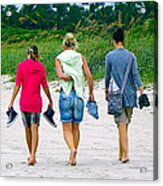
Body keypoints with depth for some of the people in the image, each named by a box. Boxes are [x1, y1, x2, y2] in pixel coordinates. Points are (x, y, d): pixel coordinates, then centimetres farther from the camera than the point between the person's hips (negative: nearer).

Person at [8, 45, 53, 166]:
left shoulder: (22, 66, -4)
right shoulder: (41, 67, 1)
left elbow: (18, 85, -6)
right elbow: (45, 86, 3)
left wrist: (12, 102, -3)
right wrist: (50, 101, 15)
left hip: (24, 101, 0)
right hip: (36, 101, 0)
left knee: (28, 129, 13)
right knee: (35, 129, -3)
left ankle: (32, 155, 24)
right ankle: (33, 156, -16)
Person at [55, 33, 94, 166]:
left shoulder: (59, 58, -1)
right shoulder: (80, 58, 3)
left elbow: (60, 75, -17)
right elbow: (89, 77, -4)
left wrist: (71, 78, -1)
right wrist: (91, 92, 7)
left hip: (65, 95, -2)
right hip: (79, 95, 2)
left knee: (67, 128, 1)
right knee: (76, 127, 13)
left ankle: (72, 149, -25)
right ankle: (73, 158, 14)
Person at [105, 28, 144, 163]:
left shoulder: (110, 56, -2)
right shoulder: (131, 56, 2)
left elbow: (107, 75, 3)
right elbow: (135, 74, -4)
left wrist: (106, 91, 16)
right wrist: (141, 89, -3)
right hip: (130, 93, 3)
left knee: (122, 124, -6)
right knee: (125, 124, 12)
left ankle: (125, 154, -15)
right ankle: (121, 153, 19)